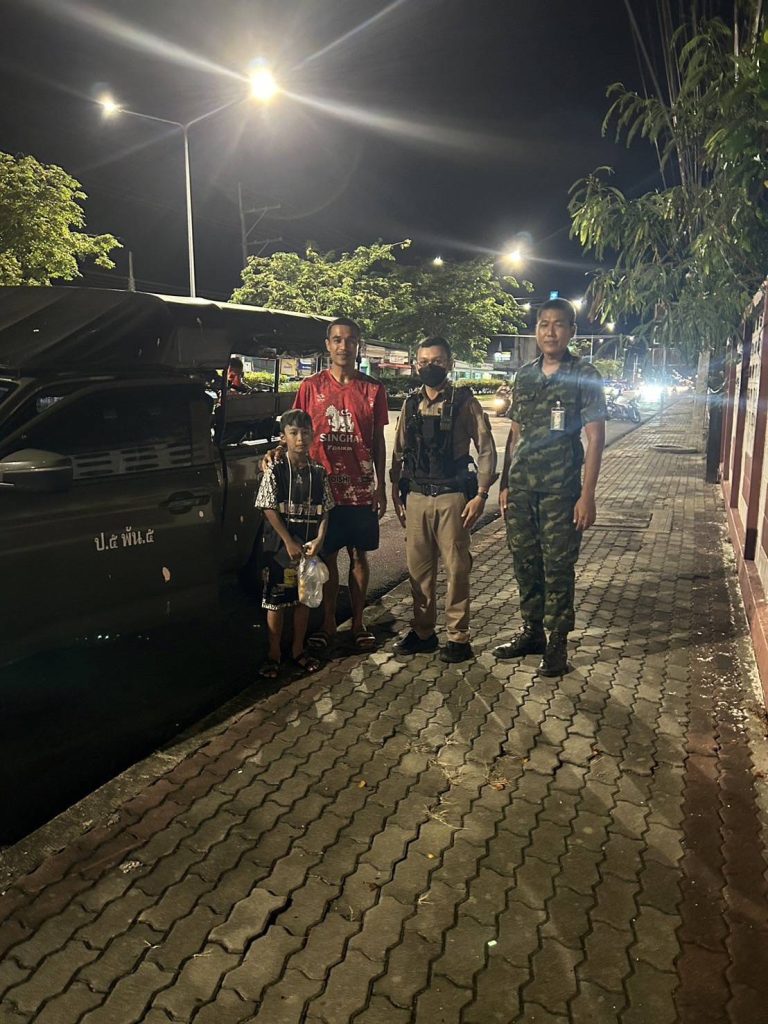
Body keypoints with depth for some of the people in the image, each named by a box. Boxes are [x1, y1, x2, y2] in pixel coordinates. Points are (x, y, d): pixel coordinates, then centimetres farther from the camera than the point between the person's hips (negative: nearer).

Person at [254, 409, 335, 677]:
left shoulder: (318, 473, 2)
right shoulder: (274, 471, -7)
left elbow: (324, 511, 4)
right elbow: (269, 510, -10)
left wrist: (319, 539, -11)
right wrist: (289, 542, -14)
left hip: (309, 545, 3)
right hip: (280, 545, -3)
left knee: (304, 597, 12)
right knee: (276, 600, 4)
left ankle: (298, 650, 27)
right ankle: (274, 655, 17)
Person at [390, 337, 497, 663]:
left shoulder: (464, 402, -2)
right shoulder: (411, 404, 10)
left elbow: (486, 449, -4)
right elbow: (399, 451, 15)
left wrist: (481, 494, -10)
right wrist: (396, 491, 10)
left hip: (452, 497, -4)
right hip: (416, 497, 4)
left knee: (456, 568, 1)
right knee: (418, 567, 9)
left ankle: (458, 636, 12)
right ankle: (422, 631, 23)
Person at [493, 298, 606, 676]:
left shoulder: (584, 375, -3)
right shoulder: (525, 374, 10)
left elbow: (595, 437, -6)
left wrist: (587, 494, -12)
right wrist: (505, 484, 10)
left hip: (560, 489, -4)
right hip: (521, 488, 5)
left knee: (558, 567, 2)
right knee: (524, 563, 12)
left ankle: (557, 642, 15)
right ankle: (531, 631, 27)